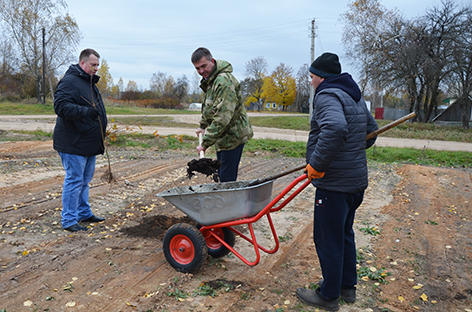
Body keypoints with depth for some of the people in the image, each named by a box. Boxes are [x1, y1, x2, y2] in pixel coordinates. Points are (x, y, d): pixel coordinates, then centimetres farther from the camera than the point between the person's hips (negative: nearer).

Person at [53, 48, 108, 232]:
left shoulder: (90, 82, 19)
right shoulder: (69, 81, -14)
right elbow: (61, 106, -25)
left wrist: (101, 133, 25)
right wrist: (86, 111, -36)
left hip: (88, 143, 10)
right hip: (73, 143, -10)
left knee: (85, 180, 17)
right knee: (74, 180, -5)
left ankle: (84, 213, 29)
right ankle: (69, 221, 4)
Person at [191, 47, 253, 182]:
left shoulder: (224, 81, -23)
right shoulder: (209, 79, 11)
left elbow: (222, 118, -29)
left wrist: (205, 143, -27)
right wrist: (203, 125, 29)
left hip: (233, 137, -10)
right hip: (222, 137, 10)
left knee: (227, 179, -8)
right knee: (221, 175, 18)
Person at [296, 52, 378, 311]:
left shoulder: (327, 96, -16)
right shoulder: (356, 97, 16)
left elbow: (335, 129, -36)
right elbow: (371, 130, 27)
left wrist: (318, 164, -27)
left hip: (334, 184, -10)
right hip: (357, 180, 10)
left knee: (328, 239, 4)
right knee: (344, 234, 22)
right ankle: (348, 287, 36)